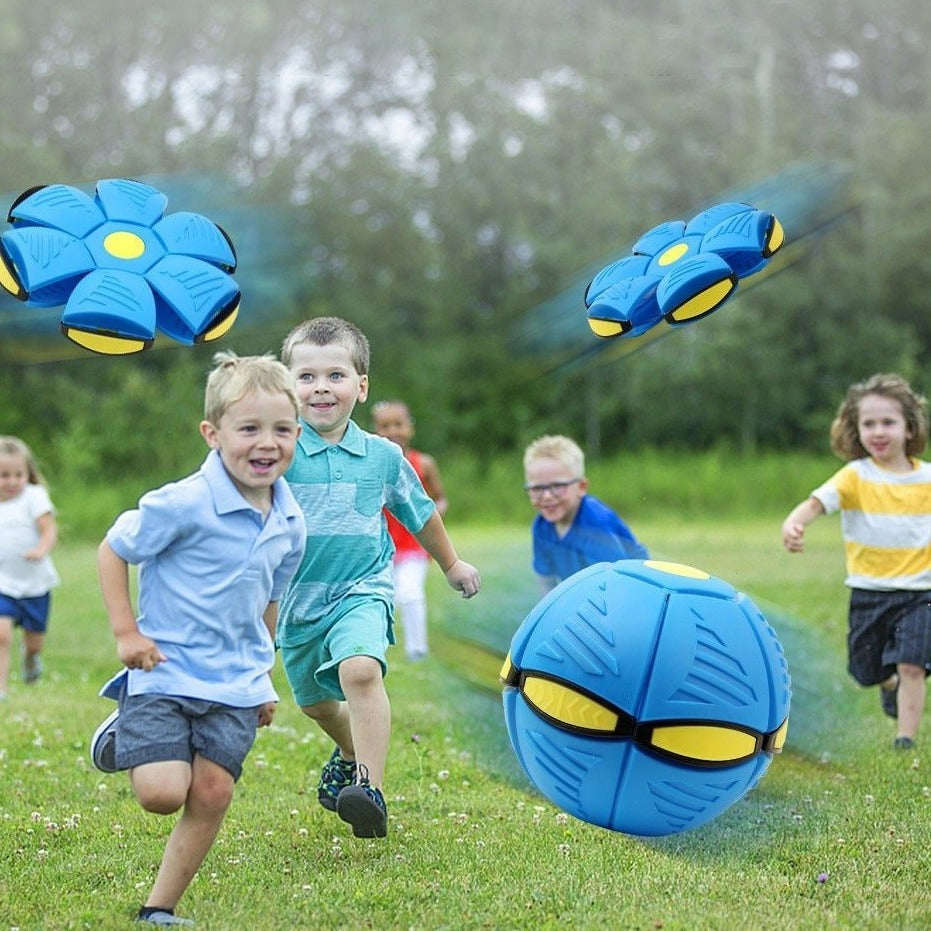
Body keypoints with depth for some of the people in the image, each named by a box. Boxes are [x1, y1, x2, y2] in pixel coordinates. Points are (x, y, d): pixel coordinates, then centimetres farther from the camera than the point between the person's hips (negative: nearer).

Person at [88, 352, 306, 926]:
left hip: (236, 687, 5)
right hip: (166, 673, -5)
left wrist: (265, 676, 22)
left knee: (212, 796, -1)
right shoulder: (184, 504, -17)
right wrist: (126, 631, -11)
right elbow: (113, 552, -6)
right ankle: (121, 742, 21)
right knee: (162, 793, -13)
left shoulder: (290, 524, 3)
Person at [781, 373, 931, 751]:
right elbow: (818, 501, -23)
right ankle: (890, 686, 49)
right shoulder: (856, 476, -8)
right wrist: (794, 522, -44)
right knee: (869, 671, 15)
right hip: (868, 592, 1)